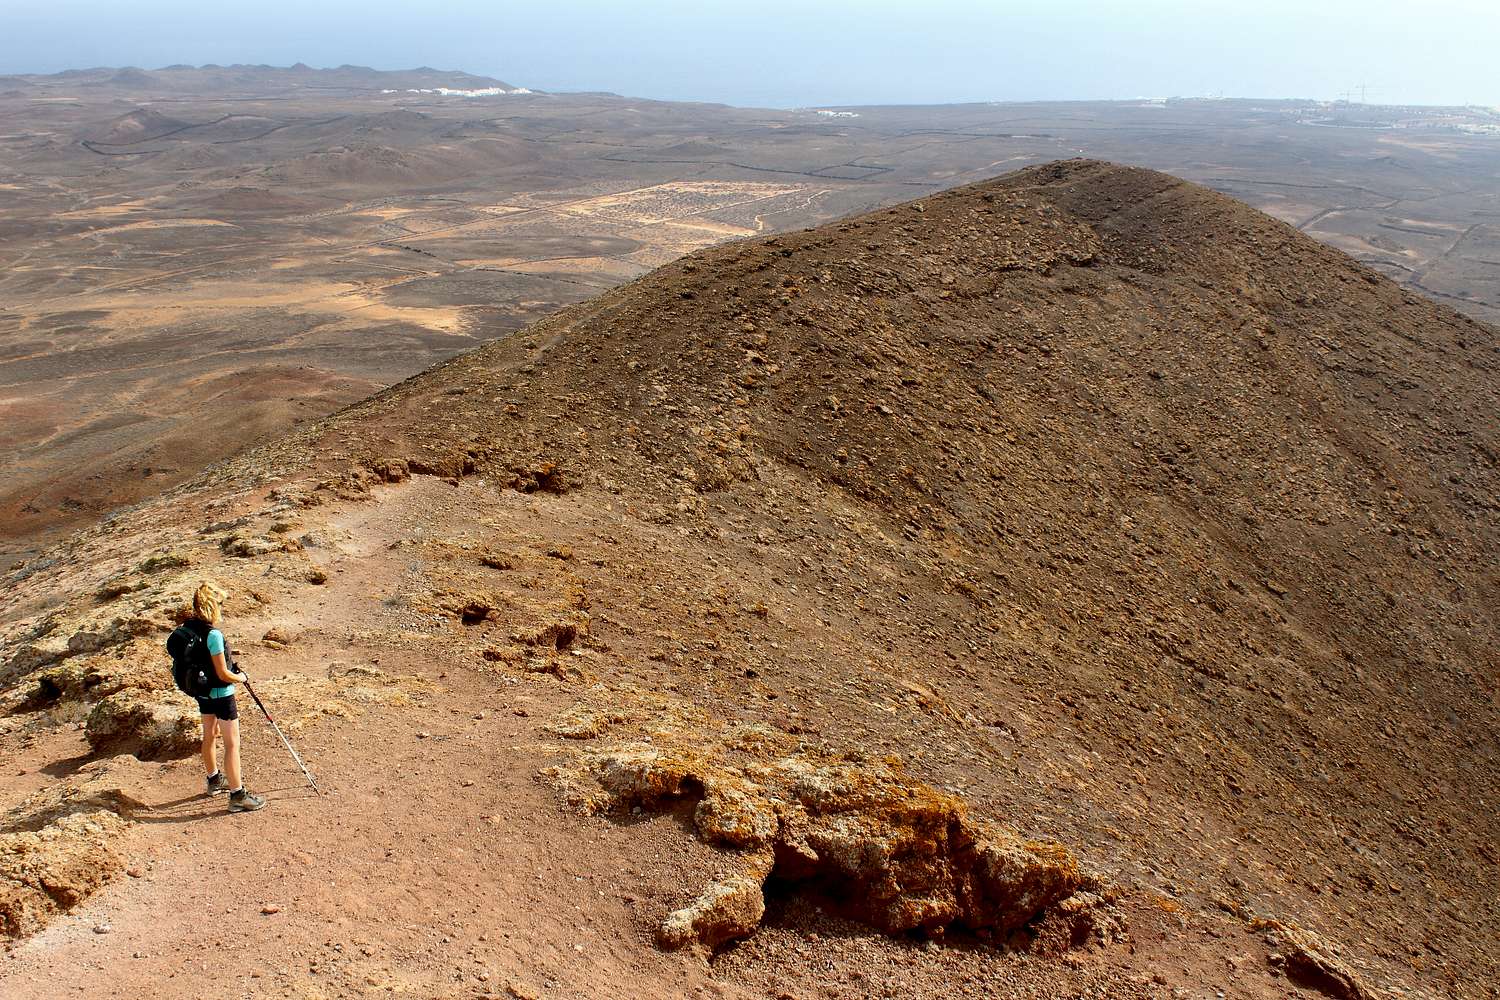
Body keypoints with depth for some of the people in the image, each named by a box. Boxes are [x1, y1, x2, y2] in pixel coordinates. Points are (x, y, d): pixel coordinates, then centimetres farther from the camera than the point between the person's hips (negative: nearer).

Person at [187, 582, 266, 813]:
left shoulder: (189, 628, -3)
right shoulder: (214, 635, -27)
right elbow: (223, 674, -24)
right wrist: (239, 677, -4)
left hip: (201, 691, 9)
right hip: (221, 694, -8)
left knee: (209, 735, 24)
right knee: (232, 744, 0)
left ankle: (214, 780, 43)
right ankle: (237, 795, 4)